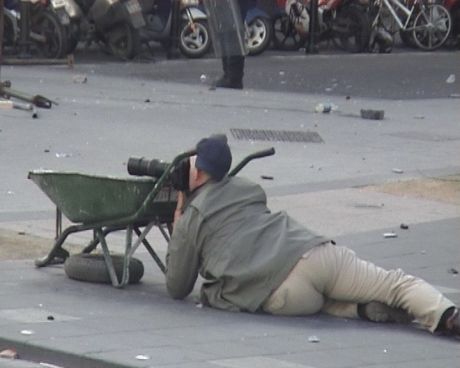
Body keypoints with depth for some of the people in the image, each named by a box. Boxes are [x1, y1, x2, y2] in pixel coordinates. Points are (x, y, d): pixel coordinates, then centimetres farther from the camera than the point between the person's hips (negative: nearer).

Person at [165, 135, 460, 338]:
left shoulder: (191, 219, 16)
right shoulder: (247, 188, 30)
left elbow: (177, 288, 22)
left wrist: (176, 230, 34)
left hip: (279, 291, -4)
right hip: (316, 253, 4)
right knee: (399, 283, 0)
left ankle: (363, 308, -3)